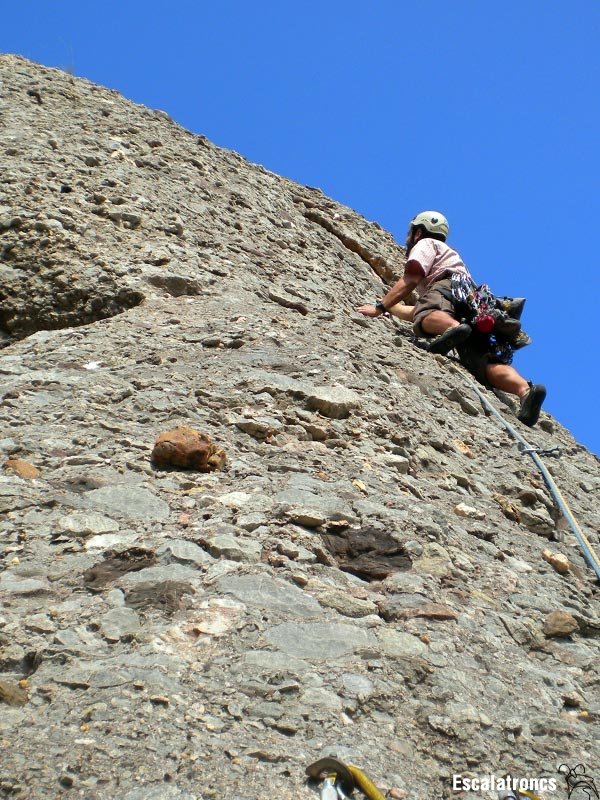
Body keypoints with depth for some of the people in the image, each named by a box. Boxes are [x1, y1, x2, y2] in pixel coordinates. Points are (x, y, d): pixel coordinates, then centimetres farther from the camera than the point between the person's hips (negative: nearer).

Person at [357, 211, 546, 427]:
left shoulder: (426, 243, 24)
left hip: (451, 287, -6)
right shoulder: (448, 255, 50)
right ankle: (525, 390, -43)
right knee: (485, 363, -18)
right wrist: (390, 307, 62)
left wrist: (380, 307, 4)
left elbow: (410, 280, 4)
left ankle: (454, 328, -66)